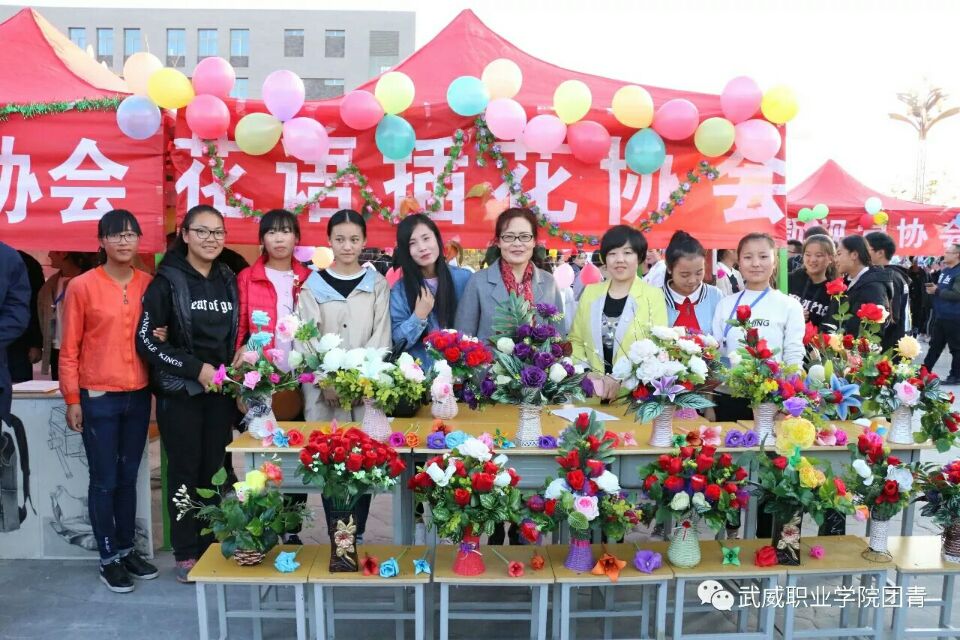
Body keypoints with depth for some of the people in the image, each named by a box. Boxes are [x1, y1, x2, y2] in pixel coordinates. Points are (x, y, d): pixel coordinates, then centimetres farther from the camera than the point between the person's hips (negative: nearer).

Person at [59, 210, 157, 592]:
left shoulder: (149, 284, 3)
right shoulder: (82, 286, -6)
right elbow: (69, 348, -4)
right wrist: (72, 399, -6)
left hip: (139, 396, 3)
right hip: (98, 398, -3)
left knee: (128, 477, 14)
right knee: (104, 480, 5)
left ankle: (128, 549, 27)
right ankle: (109, 558, 18)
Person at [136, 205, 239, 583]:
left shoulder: (229, 280, 10)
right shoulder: (167, 281, -4)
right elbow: (147, 340, -8)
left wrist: (236, 372, 0)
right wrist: (196, 367, -14)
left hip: (221, 390, 4)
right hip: (180, 391, -3)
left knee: (214, 468, 6)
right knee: (185, 469, 2)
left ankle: (211, 547, 18)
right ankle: (186, 554, 14)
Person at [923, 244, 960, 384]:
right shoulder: (945, 271, 13)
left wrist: (937, 291, -18)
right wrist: (933, 287, 6)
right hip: (940, 315, 9)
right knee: (935, 345, 15)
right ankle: (925, 370, 22)